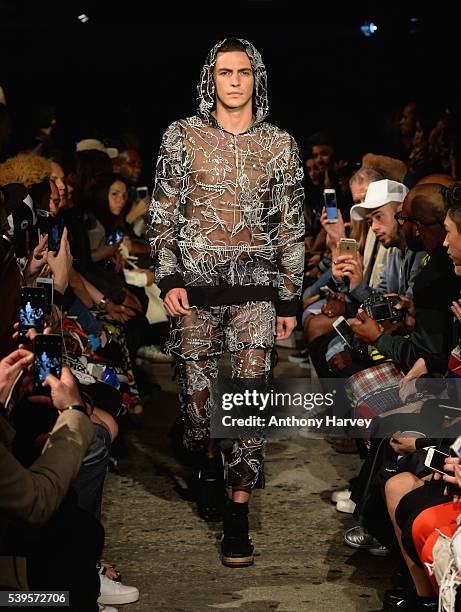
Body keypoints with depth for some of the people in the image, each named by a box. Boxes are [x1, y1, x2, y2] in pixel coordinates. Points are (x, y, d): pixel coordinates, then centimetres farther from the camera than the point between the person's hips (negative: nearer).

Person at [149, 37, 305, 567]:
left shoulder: (279, 144, 7)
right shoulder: (182, 136, 5)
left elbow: (291, 226, 10)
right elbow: (162, 215, 5)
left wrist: (289, 299, 7)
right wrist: (169, 279, -6)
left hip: (255, 287, 0)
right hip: (194, 285, 0)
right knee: (197, 389, 6)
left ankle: (237, 514, 0)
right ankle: (209, 466, 35)